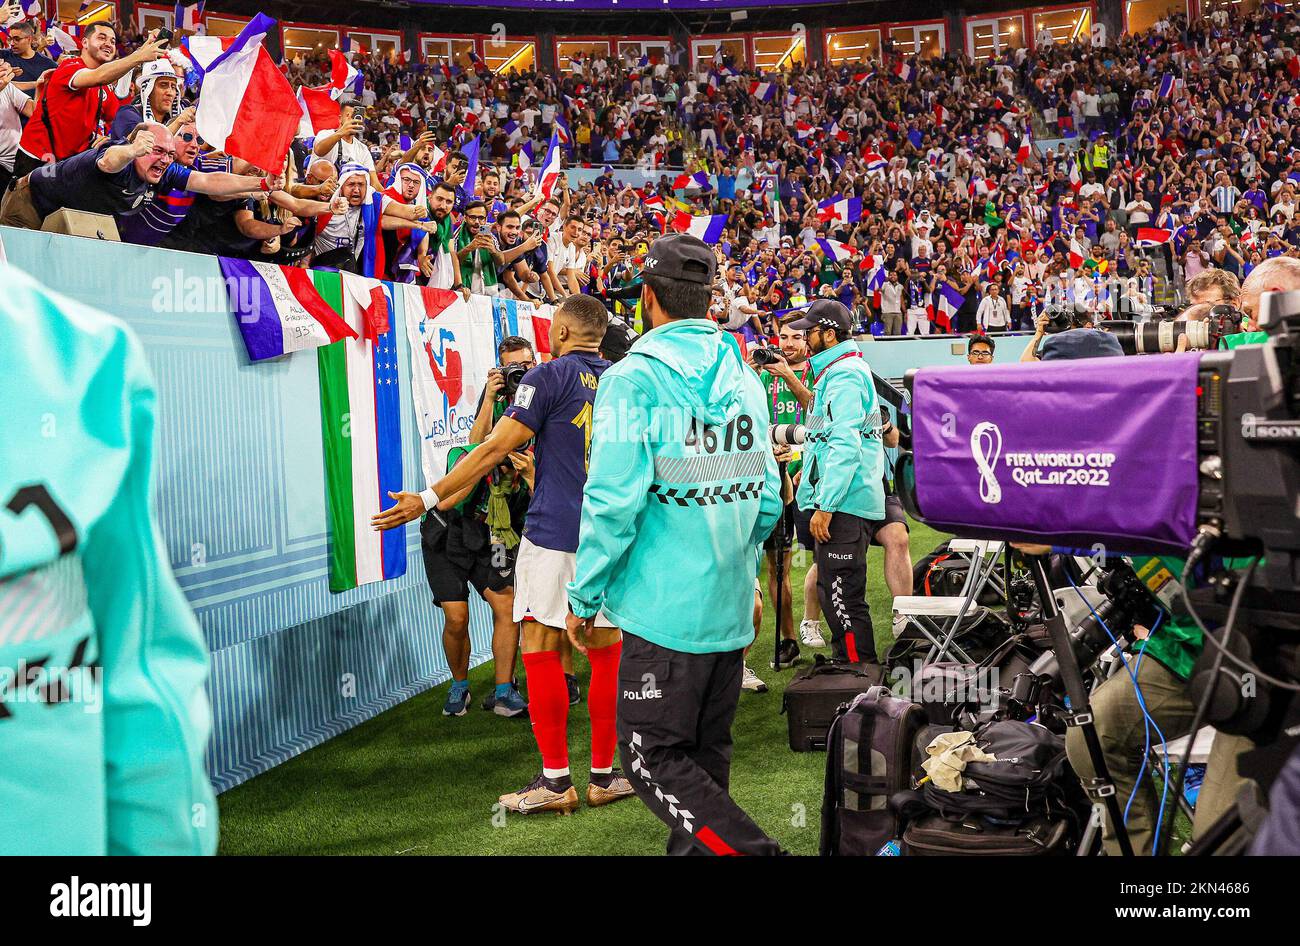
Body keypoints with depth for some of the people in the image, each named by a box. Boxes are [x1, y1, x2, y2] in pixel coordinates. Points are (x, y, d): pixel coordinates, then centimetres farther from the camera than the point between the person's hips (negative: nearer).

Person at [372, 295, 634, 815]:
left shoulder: (548, 377, -7)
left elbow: (495, 447, -12)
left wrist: (429, 499, -8)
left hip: (554, 533, -6)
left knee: (541, 652, 0)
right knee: (605, 655, 9)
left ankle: (556, 781, 1)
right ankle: (604, 775, 15)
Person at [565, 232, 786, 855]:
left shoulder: (634, 379, -13)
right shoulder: (744, 378, 8)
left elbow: (613, 504, -17)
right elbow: (767, 498, 11)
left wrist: (584, 598, -6)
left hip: (666, 607, -7)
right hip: (732, 606, 7)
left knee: (653, 756, -1)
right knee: (705, 753, 17)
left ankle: (747, 849, -14)